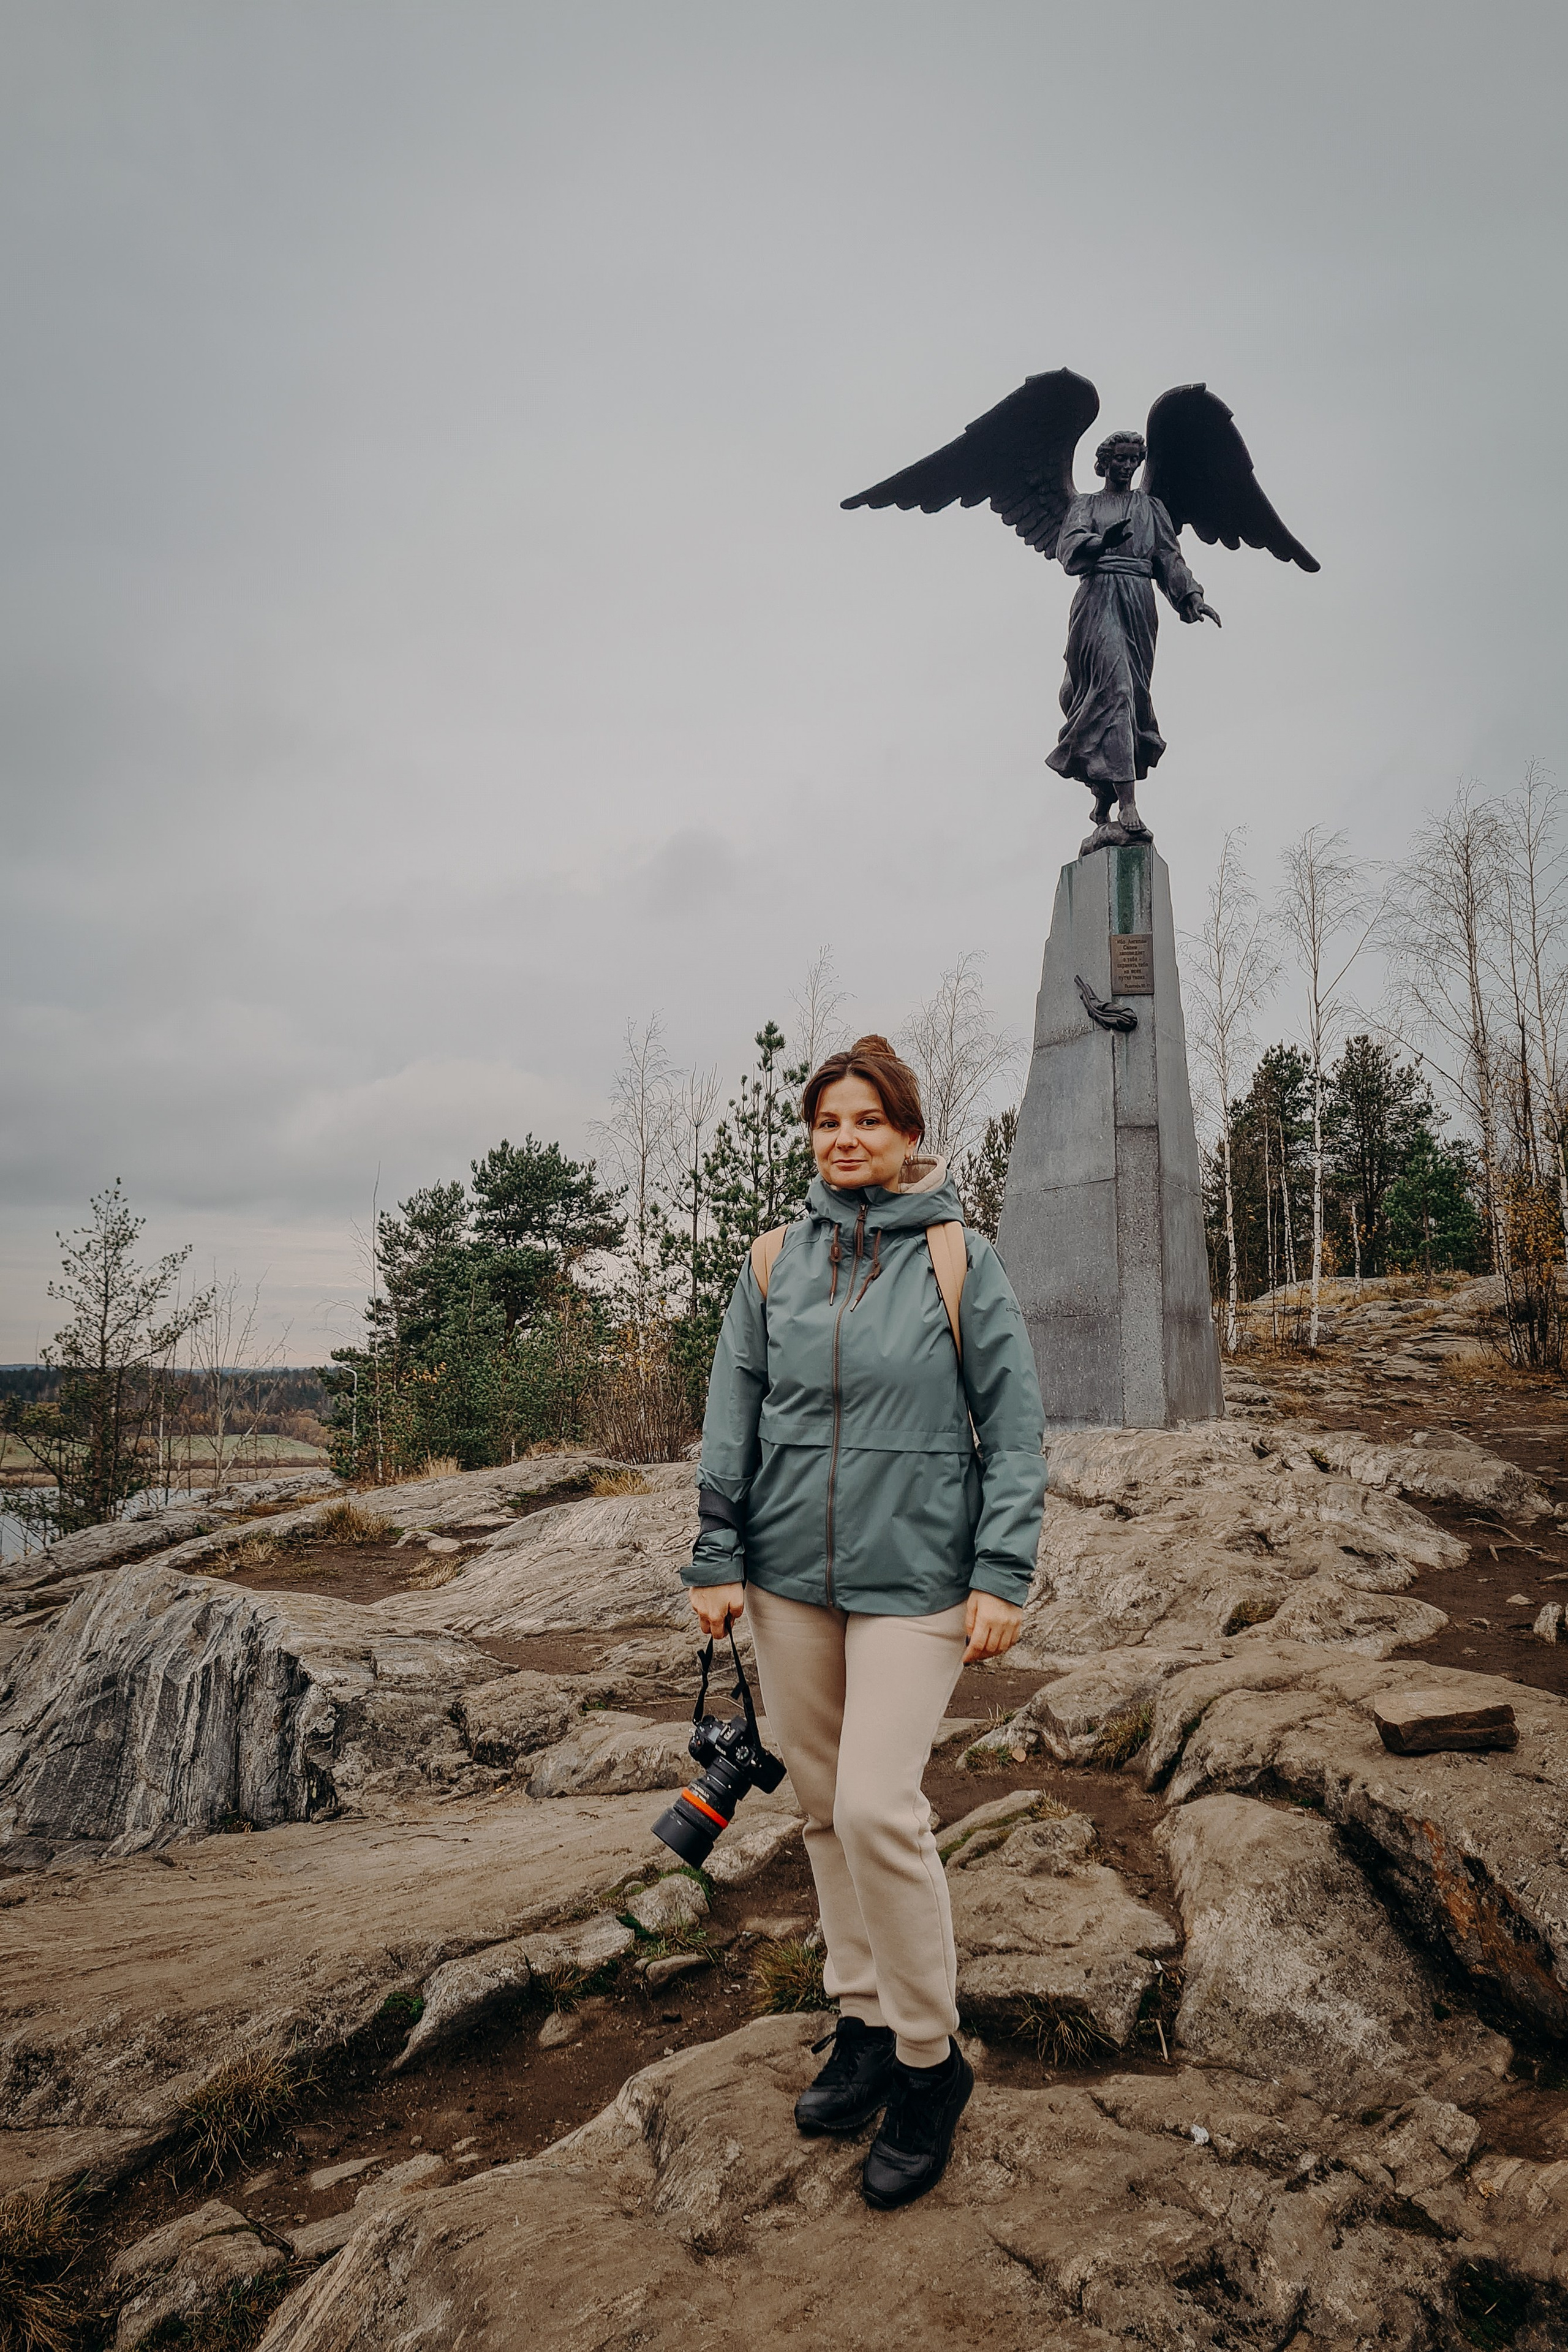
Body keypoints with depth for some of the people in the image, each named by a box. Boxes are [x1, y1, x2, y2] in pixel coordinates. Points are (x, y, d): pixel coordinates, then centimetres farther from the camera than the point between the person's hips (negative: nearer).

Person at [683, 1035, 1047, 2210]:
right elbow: (730, 1421, 7)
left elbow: (1015, 1425, -4)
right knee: (824, 1805, 13)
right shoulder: (773, 1266, 5)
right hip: (790, 1574, 4)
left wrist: (1003, 1575, -9)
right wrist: (716, 1560, 3)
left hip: (914, 1576, -4)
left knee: (878, 1808, -9)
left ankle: (931, 2059, 14)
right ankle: (863, 2022, 33)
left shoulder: (961, 1261, -4)